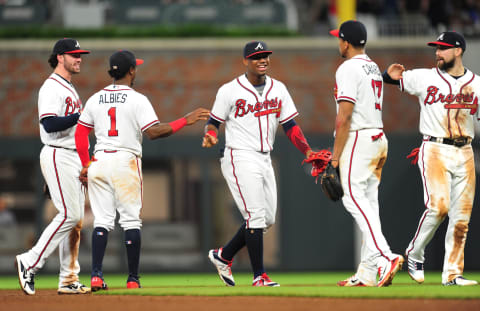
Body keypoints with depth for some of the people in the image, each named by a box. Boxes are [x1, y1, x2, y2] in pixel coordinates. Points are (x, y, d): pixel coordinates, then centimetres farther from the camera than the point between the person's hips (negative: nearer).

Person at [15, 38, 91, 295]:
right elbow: (50, 124, -23)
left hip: (73, 157, 10)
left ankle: (69, 280, 8)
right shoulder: (51, 88, -11)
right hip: (57, 156, -10)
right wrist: (82, 115, -23)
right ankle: (30, 263, -10)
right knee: (69, 214, -16)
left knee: (75, 219, 6)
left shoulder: (69, 89, 21)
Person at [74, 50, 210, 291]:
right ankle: (133, 278, 3)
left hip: (99, 162, 4)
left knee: (102, 220, 5)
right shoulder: (137, 99, -6)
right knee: (130, 220, 3)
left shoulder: (95, 99, 10)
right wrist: (185, 121, -11)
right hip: (125, 161, -4)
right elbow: (153, 132, -16)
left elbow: (80, 134, 11)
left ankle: (96, 275, -6)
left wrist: (85, 166, 17)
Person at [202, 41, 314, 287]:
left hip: (265, 160, 7)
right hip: (240, 158, -7)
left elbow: (290, 126, 10)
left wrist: (307, 151, -3)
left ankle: (223, 256, 25)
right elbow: (214, 122, 0)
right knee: (256, 215, -13)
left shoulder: (278, 89, 9)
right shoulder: (230, 91, -5)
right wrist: (210, 136, -23)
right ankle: (259, 276, -8)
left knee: (267, 218, 9)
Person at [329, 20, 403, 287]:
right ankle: (367, 274, 7)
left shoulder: (349, 69, -11)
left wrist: (336, 155, -15)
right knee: (369, 203, 8)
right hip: (379, 138, 9)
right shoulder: (375, 68, 19)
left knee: (354, 199, -14)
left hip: (357, 140, -9)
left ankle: (384, 257, -30)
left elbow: (344, 117, -17)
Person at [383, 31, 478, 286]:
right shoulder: (424, 78, 4)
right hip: (434, 150, -3)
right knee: (438, 205, -19)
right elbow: (388, 79, 10)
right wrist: (391, 75, -12)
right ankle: (414, 254, 1)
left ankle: (453, 273, 5)